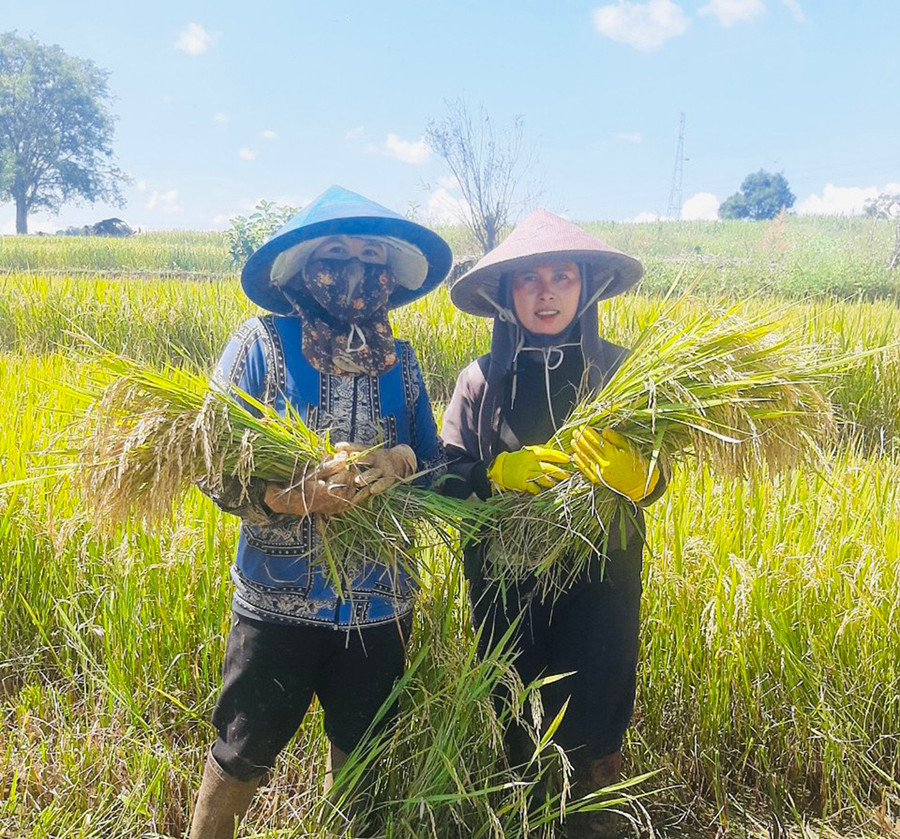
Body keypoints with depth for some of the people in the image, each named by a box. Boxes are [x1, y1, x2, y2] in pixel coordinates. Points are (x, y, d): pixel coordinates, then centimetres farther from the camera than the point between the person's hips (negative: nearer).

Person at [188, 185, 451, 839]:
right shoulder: (262, 343, -8)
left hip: (380, 600, 3)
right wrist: (291, 497, -27)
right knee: (244, 751, 14)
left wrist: (403, 461, -16)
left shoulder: (399, 360, 3)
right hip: (280, 597, -3)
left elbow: (438, 462, 6)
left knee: (361, 750, 21)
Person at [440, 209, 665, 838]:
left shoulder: (618, 369, -5)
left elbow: (654, 476, -5)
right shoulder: (481, 380, -3)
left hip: (600, 580, -1)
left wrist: (633, 476, -28)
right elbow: (445, 480, -6)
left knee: (591, 731, 7)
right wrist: (500, 471, -25)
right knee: (513, 725, 16)